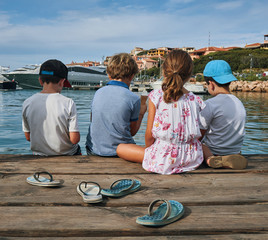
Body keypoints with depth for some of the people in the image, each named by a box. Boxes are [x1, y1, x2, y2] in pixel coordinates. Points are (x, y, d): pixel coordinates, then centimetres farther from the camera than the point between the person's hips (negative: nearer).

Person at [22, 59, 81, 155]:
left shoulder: (27, 104, -9)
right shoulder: (68, 103, -19)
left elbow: (28, 137, 1)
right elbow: (74, 139, -19)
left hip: (39, 157, 4)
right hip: (68, 157, -3)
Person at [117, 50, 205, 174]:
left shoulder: (156, 96, -12)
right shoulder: (196, 100, -4)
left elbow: (149, 134, -8)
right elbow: (199, 134, 4)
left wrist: (148, 149, 13)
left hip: (164, 159, -3)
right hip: (192, 159, 4)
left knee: (120, 148, 12)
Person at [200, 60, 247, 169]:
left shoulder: (210, 105, -18)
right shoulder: (239, 103, 4)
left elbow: (200, 133, -13)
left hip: (214, 151, -7)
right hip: (235, 151, 7)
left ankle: (209, 159, -24)